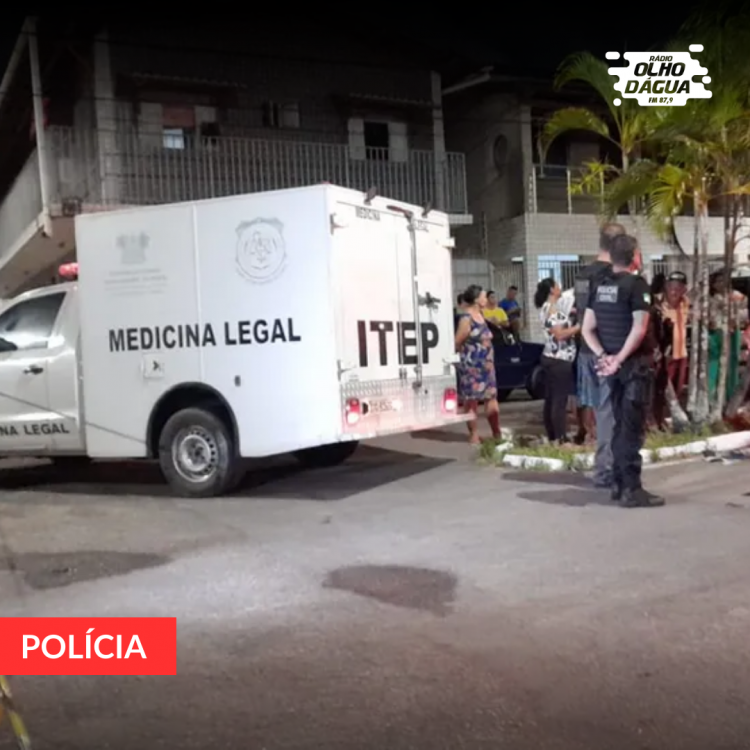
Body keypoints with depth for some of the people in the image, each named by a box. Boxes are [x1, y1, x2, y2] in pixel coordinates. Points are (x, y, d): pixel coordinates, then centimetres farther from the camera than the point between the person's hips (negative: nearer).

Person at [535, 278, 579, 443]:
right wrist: (580, 326, -14)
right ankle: (561, 438, -6)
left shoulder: (546, 308, 15)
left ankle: (552, 436, 16)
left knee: (551, 399, 10)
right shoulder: (553, 308, -14)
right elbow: (560, 334, -21)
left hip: (551, 358, 10)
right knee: (560, 400, -7)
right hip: (559, 359, -10)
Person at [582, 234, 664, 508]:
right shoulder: (637, 284, -11)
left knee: (620, 424, 15)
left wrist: (603, 357, -2)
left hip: (611, 365, 7)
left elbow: (587, 329, 6)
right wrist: (620, 358, -14)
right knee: (633, 427, -2)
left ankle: (618, 483, 20)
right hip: (635, 363, -7)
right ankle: (631, 489, 1)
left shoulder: (599, 286, 9)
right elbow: (639, 329, -20)